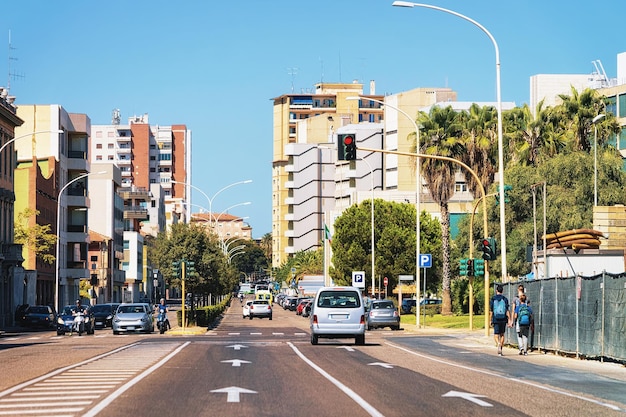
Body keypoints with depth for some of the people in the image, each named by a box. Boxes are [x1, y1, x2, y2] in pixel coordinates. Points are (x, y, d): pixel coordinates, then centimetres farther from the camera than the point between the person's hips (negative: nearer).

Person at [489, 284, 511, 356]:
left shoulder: (492, 299, -1)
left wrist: (490, 320, 8)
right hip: (503, 320, 1)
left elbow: (491, 311, 0)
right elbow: (507, 311, -6)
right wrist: (509, 320, -5)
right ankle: (500, 350, 14)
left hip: (496, 320, -1)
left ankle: (498, 344, -30)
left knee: (496, 335, 1)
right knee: (502, 335, 13)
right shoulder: (505, 299, 0)